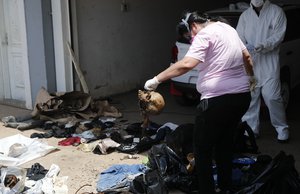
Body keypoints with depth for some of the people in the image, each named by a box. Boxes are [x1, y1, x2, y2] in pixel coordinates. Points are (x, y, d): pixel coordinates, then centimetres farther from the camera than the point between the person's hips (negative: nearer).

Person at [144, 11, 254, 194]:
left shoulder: (205, 34, -9)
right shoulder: (228, 28, 16)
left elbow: (187, 64, -24)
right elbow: (247, 57, 27)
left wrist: (157, 79, -18)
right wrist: (251, 77, 45)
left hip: (218, 100, -9)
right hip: (242, 96, 9)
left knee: (202, 149, 3)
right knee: (225, 143, 23)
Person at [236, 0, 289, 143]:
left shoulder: (276, 12, 3)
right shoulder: (245, 15, 12)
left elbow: (278, 35, -5)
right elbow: (239, 37, 7)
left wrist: (262, 46, -21)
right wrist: (245, 46, -16)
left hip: (269, 62, -3)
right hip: (250, 62, 3)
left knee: (271, 96, -8)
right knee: (249, 96, 4)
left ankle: (282, 129, 7)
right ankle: (251, 129, 17)